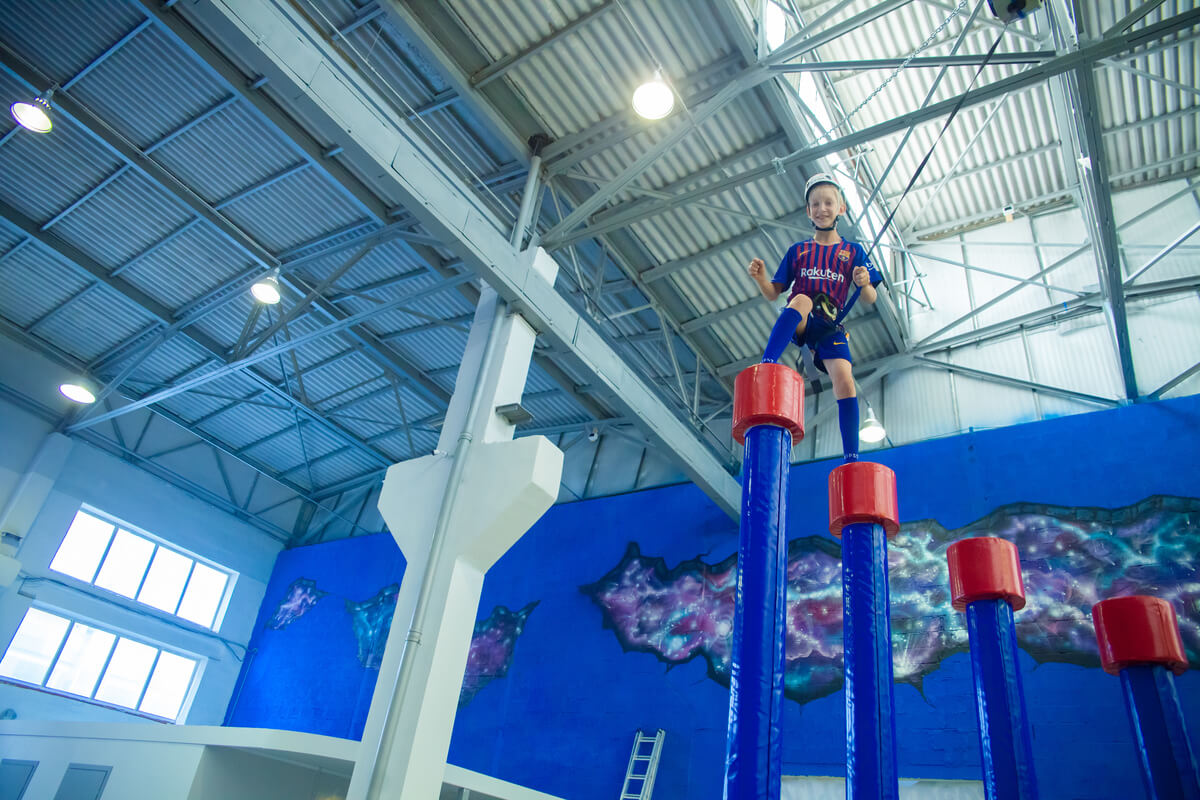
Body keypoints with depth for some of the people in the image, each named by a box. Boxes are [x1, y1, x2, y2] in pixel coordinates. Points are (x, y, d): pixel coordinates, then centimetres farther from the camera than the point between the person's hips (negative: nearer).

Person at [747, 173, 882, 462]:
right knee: (802, 299, -36)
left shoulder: (853, 251, 15)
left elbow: (870, 299, 8)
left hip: (830, 326, 1)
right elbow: (773, 293, 13)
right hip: (797, 322, -1)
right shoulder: (797, 251, 17)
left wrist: (864, 284, -16)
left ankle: (852, 459, -20)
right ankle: (765, 370, -51)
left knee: (845, 381, -21)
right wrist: (760, 278, -9)